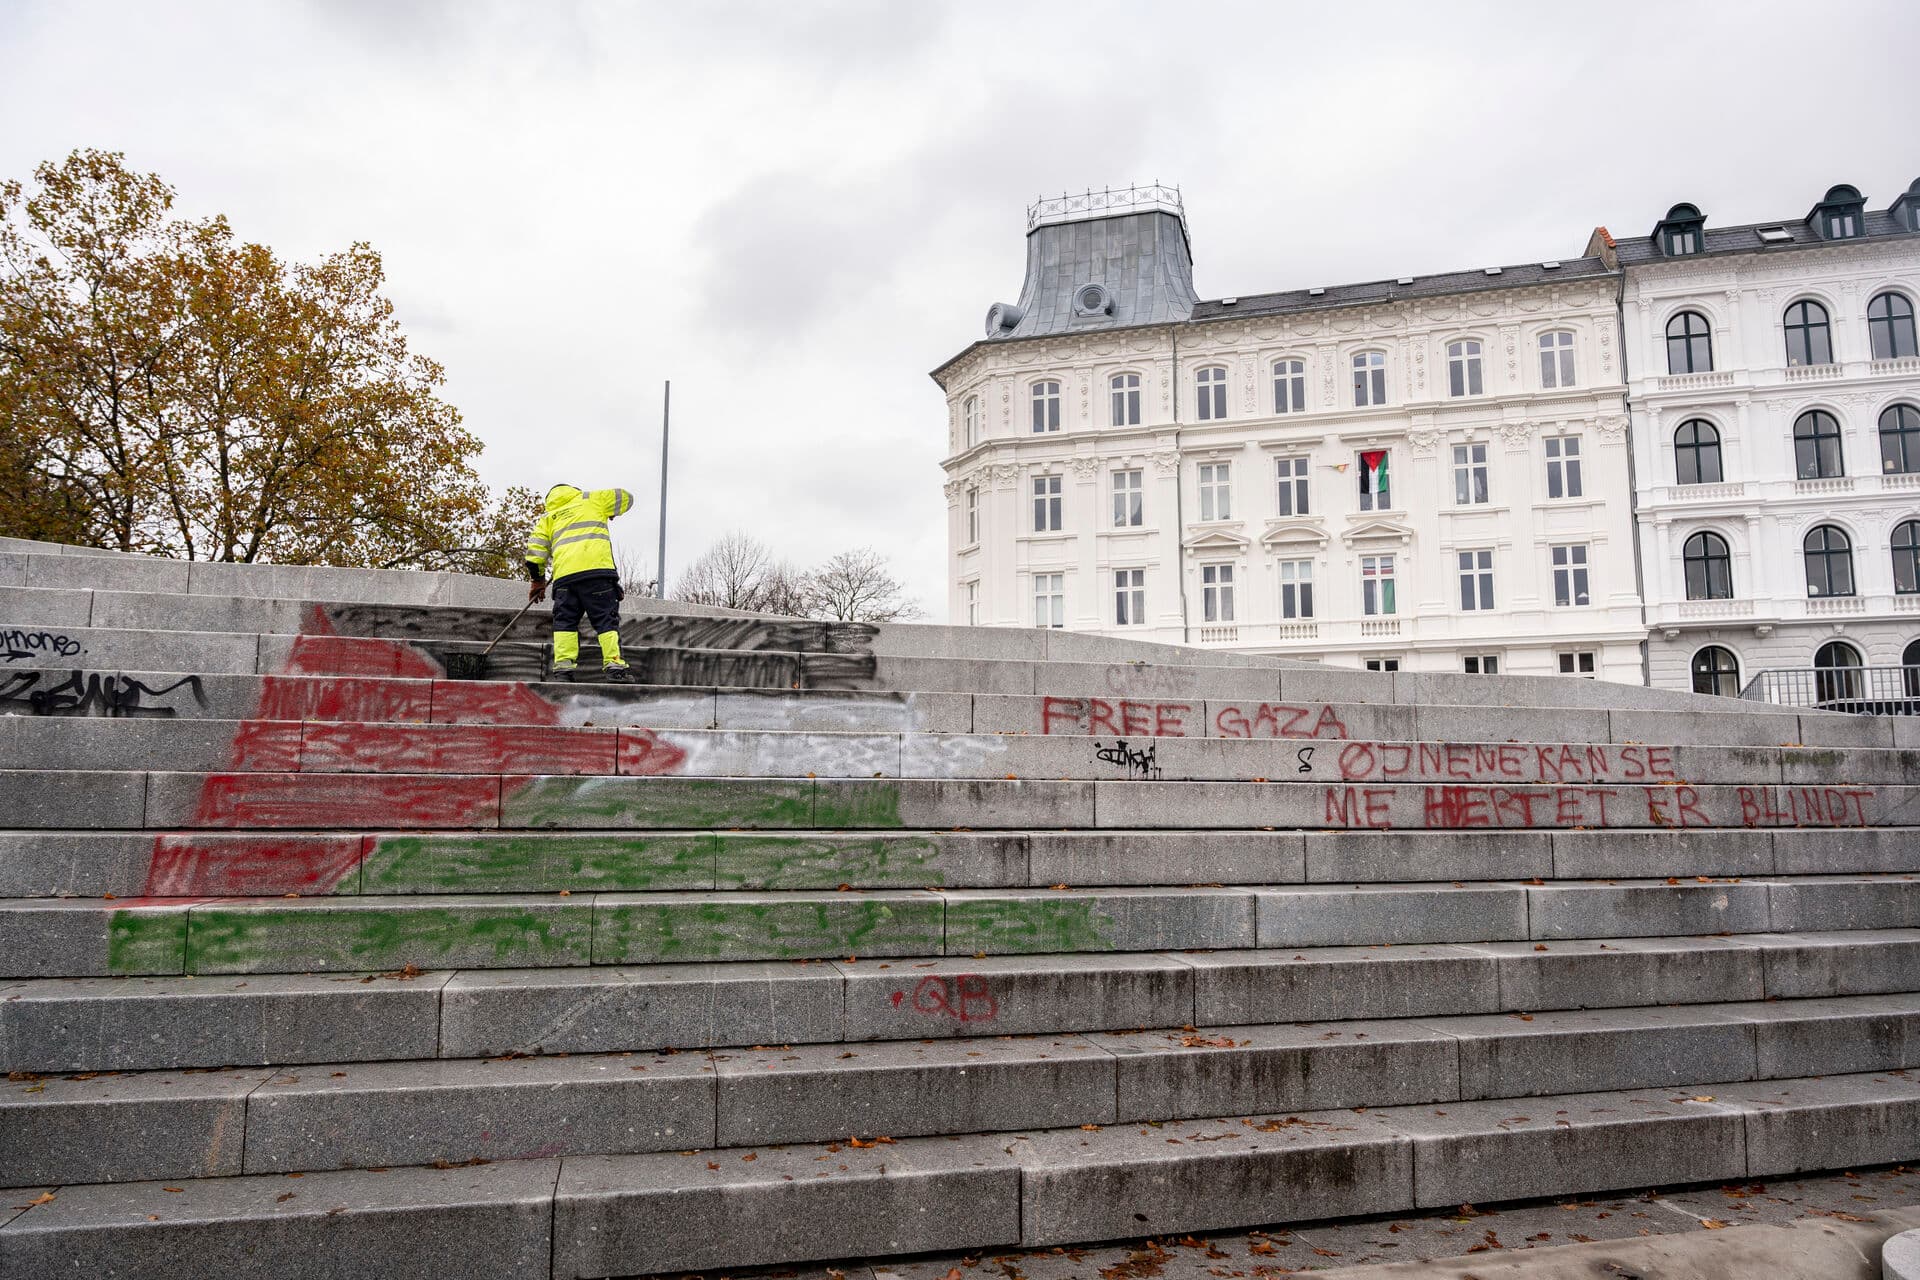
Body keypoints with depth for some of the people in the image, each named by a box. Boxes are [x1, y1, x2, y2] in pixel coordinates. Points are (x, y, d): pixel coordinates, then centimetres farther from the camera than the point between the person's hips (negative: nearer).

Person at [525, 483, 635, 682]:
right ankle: (614, 666, -11)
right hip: (597, 567, -2)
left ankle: (563, 667, -2)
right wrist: (606, 513, 44)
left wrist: (538, 581, 29)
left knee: (565, 620, 10)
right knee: (606, 619, 0)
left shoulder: (547, 518, 26)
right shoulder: (591, 500, 22)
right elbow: (625, 498, 26)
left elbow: (534, 551, 18)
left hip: (564, 575, 2)